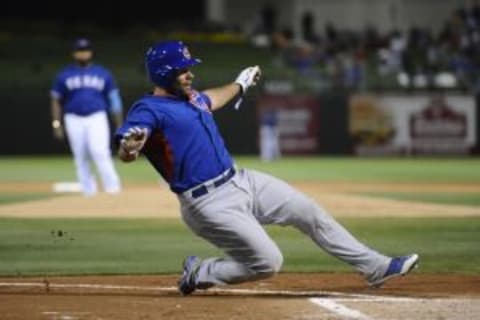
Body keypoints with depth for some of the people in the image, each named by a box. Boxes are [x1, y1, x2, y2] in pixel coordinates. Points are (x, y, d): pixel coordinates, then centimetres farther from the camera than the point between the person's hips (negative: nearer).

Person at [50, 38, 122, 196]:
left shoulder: (103, 74, 7)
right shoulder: (64, 75, 7)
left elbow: (114, 100, 9)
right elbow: (56, 100, 10)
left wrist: (119, 126, 4)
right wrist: (56, 124, 0)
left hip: (97, 118, -2)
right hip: (74, 119, 2)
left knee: (100, 152, -19)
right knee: (81, 158, 2)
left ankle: (113, 187, -14)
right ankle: (89, 191, 10)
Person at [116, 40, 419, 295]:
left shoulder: (190, 96, 11)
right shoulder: (149, 110, -16)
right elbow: (126, 152, -33)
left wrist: (240, 84, 51)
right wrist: (130, 146, -57)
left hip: (241, 181, 9)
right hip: (210, 203, -9)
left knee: (310, 212, 8)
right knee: (267, 263, -13)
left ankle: (376, 267, 17)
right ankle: (197, 274, 8)